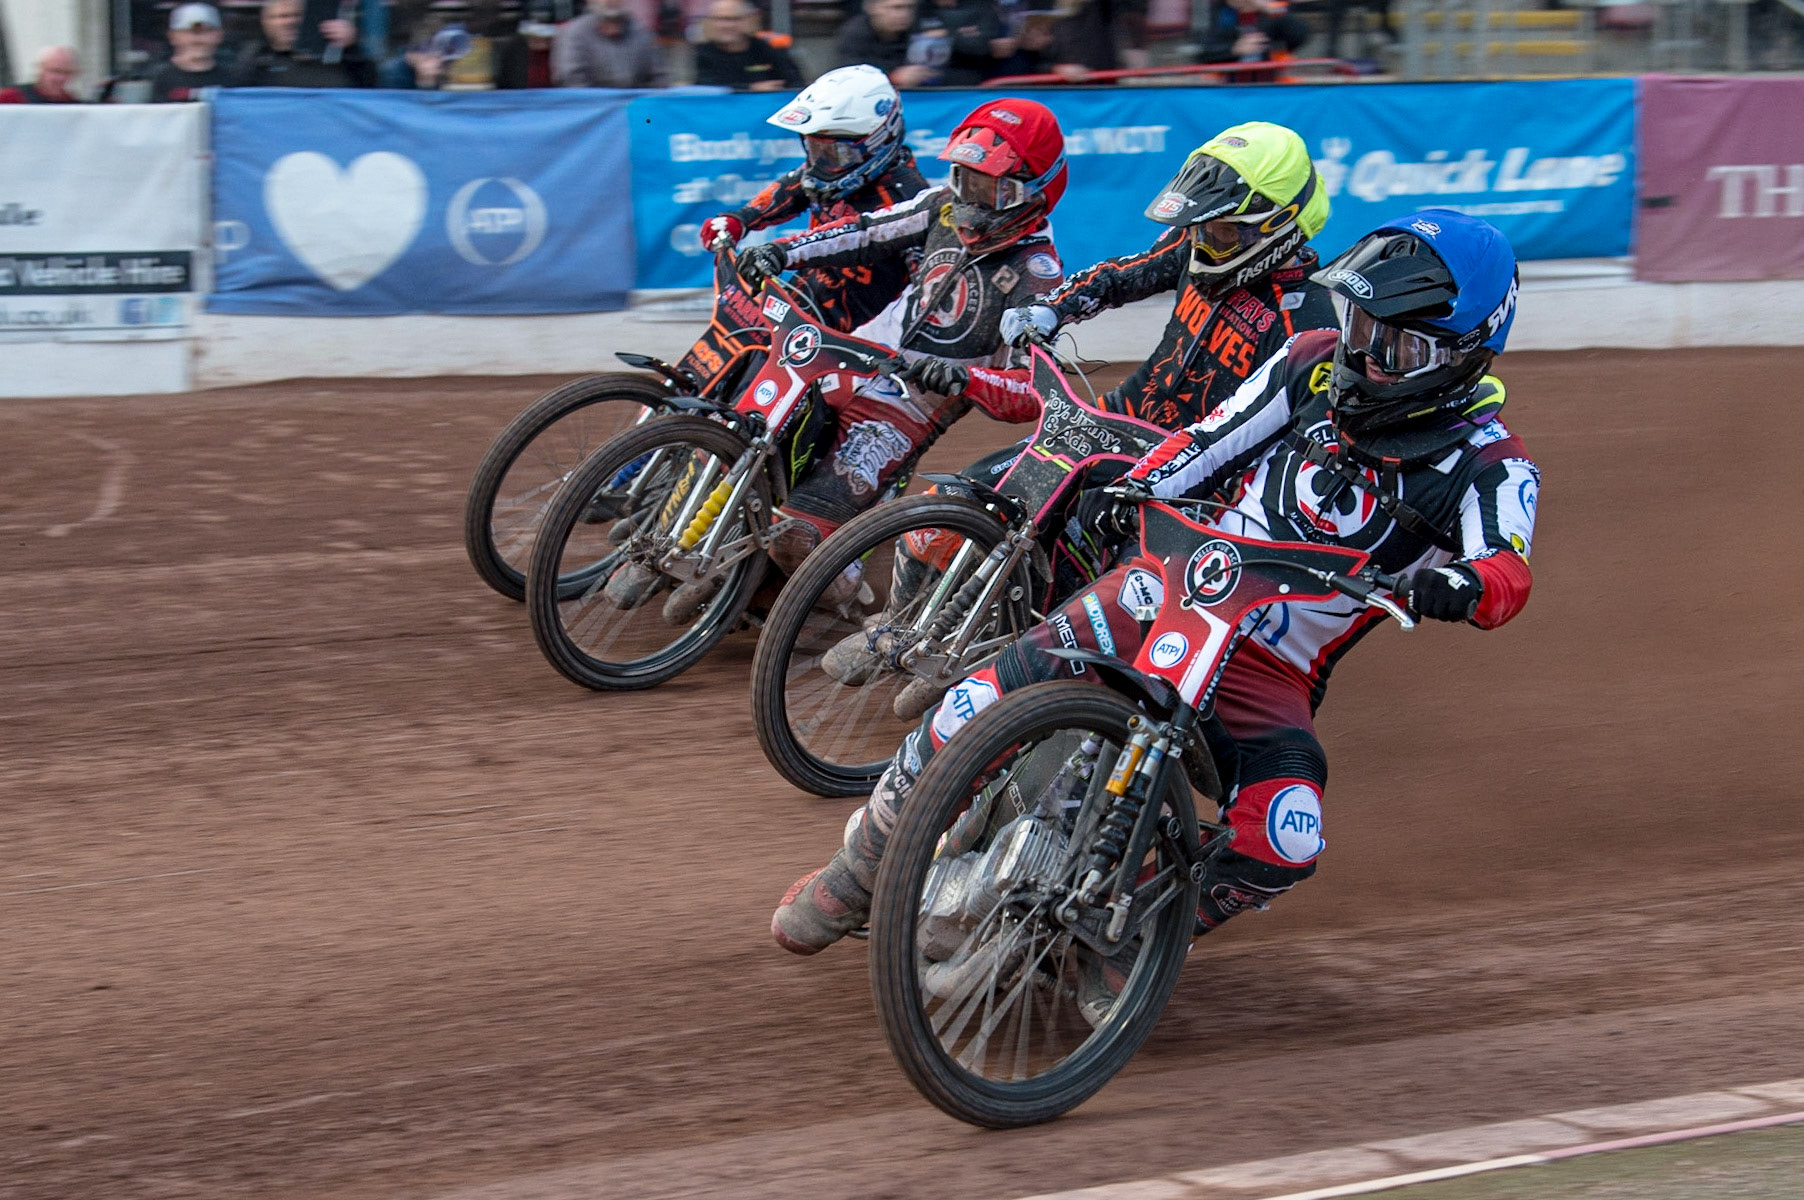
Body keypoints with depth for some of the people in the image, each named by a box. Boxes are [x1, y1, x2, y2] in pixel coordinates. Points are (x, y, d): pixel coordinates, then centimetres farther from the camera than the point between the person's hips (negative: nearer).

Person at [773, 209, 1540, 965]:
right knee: (977, 708, -13)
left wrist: (1462, 587, -50)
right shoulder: (1318, 363, 3)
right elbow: (1212, 440, 11)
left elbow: (1508, 576, -26)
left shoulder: (1489, 466, -9)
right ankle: (865, 859, 12)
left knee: (1282, 847, -28)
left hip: (1272, 674, -2)